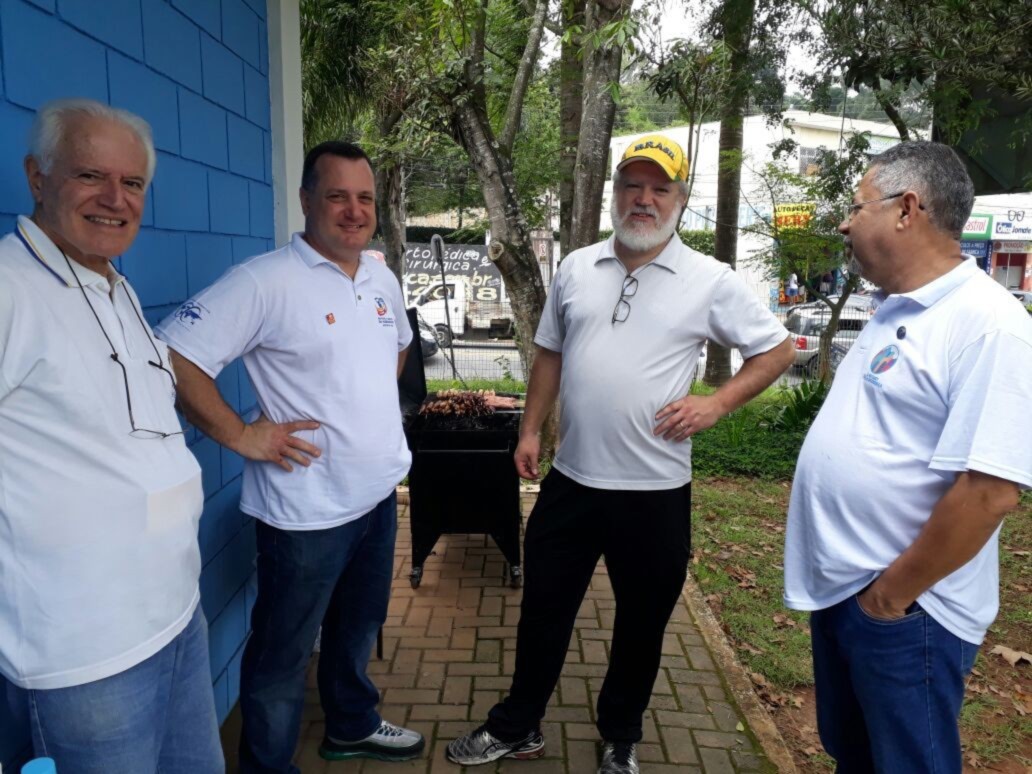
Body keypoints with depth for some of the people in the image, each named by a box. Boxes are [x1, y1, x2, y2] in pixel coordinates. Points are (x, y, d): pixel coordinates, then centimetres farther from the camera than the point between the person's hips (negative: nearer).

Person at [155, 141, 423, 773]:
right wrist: (239, 434, -19)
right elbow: (174, 355, -20)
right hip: (307, 509, -7)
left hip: (379, 494, 8)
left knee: (359, 627, 26)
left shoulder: (382, 279, 6)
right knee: (284, 654, 11)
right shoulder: (264, 282, -17)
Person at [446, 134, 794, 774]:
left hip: (655, 490, -3)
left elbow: (777, 349, 1)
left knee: (642, 624, 16)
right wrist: (530, 429, 8)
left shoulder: (709, 281, -6)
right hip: (571, 480, 3)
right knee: (544, 609, 16)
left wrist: (716, 404, -9)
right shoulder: (576, 268, 5)